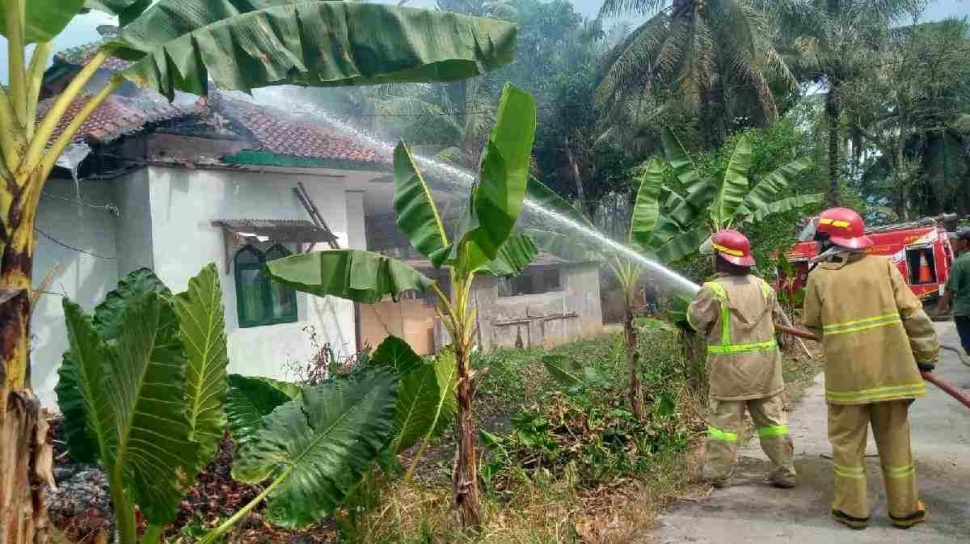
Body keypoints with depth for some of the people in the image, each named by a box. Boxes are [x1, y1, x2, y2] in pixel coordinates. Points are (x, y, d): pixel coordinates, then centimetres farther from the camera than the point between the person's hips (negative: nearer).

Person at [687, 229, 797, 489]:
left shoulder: (714, 290, -14)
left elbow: (696, 319, -8)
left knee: (725, 419, 5)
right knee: (772, 417, 12)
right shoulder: (762, 286, 3)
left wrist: (699, 300, 11)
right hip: (764, 365, 5)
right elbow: (775, 315, 14)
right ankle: (784, 471, 19)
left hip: (730, 367, -4)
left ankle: (718, 474, 12)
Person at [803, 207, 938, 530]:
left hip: (845, 372, -2)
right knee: (894, 440, 14)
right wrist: (926, 355, 9)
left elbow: (814, 325, 5)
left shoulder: (819, 276, -2)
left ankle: (853, 510, 16)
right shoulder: (883, 266, 1)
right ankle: (904, 509, 24)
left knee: (848, 441, 10)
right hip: (889, 368, 2)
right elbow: (913, 314, 0)